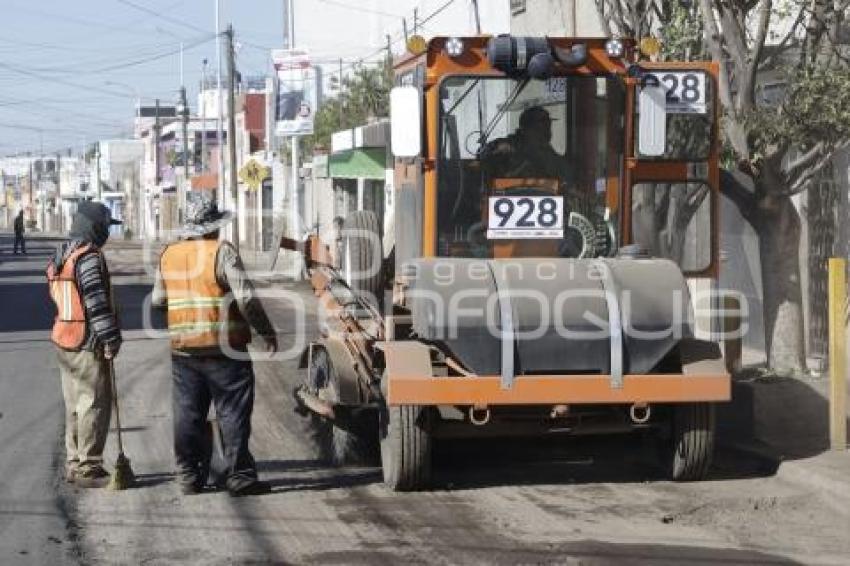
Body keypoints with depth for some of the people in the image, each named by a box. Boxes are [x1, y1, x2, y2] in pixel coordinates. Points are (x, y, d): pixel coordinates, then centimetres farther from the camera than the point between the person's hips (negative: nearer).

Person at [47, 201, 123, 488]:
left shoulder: (59, 257, 14)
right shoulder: (89, 257, -15)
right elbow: (97, 302, -21)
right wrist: (111, 338, -16)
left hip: (63, 340, 10)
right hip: (87, 344, -10)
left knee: (75, 403, 16)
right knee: (95, 402, -4)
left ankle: (74, 462, 23)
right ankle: (88, 467, -2)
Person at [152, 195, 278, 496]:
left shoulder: (169, 255, 7)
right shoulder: (221, 252, -10)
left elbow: (158, 299, 15)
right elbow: (246, 299, -15)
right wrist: (267, 332, -5)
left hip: (182, 349, 5)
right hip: (223, 347, -5)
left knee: (188, 415, 11)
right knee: (233, 414, 1)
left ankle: (189, 476, 15)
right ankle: (239, 476, 2)